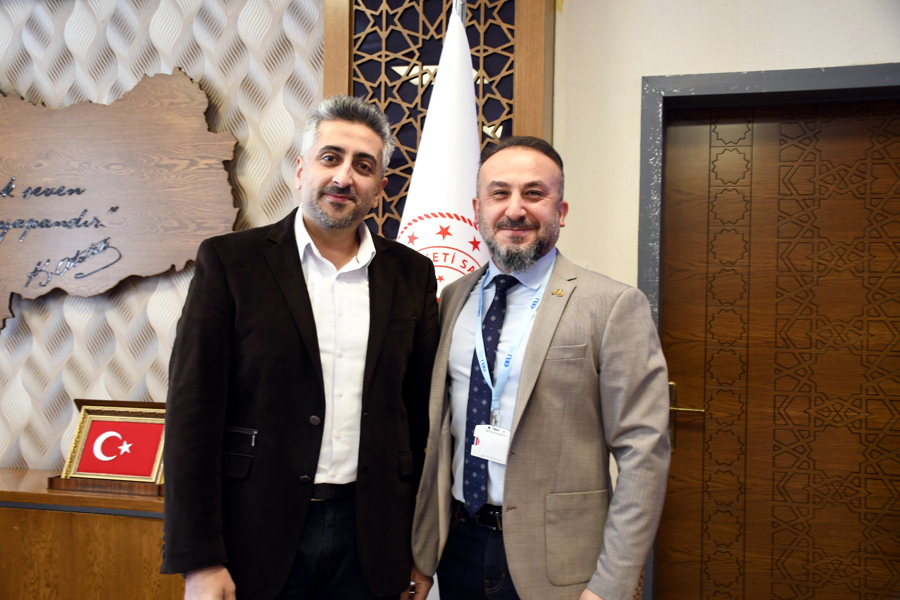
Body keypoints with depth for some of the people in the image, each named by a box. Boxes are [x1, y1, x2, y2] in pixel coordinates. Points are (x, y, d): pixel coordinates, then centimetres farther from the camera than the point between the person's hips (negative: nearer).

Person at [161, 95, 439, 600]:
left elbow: (421, 412, 6)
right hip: (257, 531, -2)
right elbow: (193, 413, -7)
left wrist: (420, 540, 5)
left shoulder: (412, 274, 3)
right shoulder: (229, 261, -4)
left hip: (370, 535, 2)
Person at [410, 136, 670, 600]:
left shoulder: (614, 306, -12)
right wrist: (417, 542, 7)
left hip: (552, 561, -4)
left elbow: (643, 453, -13)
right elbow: (435, 424, 9)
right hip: (456, 544, 4)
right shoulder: (452, 299, 4)